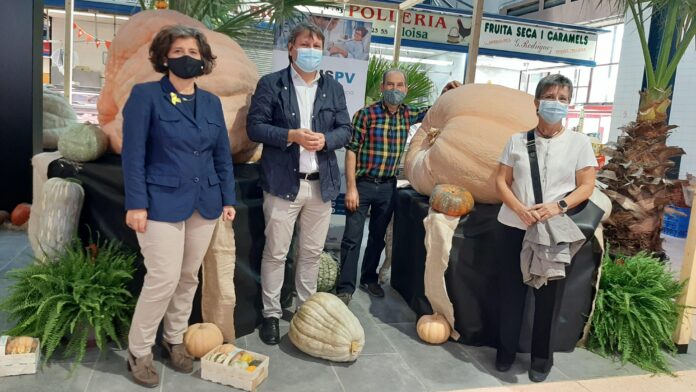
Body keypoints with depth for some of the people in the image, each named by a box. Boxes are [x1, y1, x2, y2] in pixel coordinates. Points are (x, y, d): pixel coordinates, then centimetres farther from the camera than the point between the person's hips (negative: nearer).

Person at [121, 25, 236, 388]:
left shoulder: (211, 102, 11)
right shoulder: (145, 95, -4)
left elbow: (222, 154, 13)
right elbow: (133, 154, -8)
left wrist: (228, 199, 8)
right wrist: (136, 204, -14)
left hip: (204, 203, 5)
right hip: (162, 202, -5)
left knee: (189, 278, 12)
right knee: (164, 278, -7)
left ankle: (174, 339, 32)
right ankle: (138, 352, 13)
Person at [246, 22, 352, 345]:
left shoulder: (334, 88, 12)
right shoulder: (270, 84, 0)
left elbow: (345, 130, 8)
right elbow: (255, 126, -6)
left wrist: (324, 139, -13)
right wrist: (291, 135, -19)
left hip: (321, 184, 4)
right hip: (283, 182, -3)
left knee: (312, 252, 13)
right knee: (275, 252, 3)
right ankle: (271, 313, 18)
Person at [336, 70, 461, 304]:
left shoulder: (407, 114, 4)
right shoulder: (366, 114, -11)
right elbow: (351, 151, -11)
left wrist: (445, 93, 0)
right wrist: (351, 188, -15)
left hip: (388, 187, 5)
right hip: (362, 184, -4)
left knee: (378, 237, 15)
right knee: (352, 238, -2)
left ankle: (369, 279, 32)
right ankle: (345, 288, 7)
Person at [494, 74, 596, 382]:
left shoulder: (579, 142, 2)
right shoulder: (518, 140, 5)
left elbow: (586, 186, 0)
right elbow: (501, 181, 3)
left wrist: (558, 206, -18)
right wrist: (521, 209, -14)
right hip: (515, 227, 1)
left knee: (548, 296, 6)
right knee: (511, 292, 7)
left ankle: (542, 358, 23)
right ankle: (505, 351, 24)